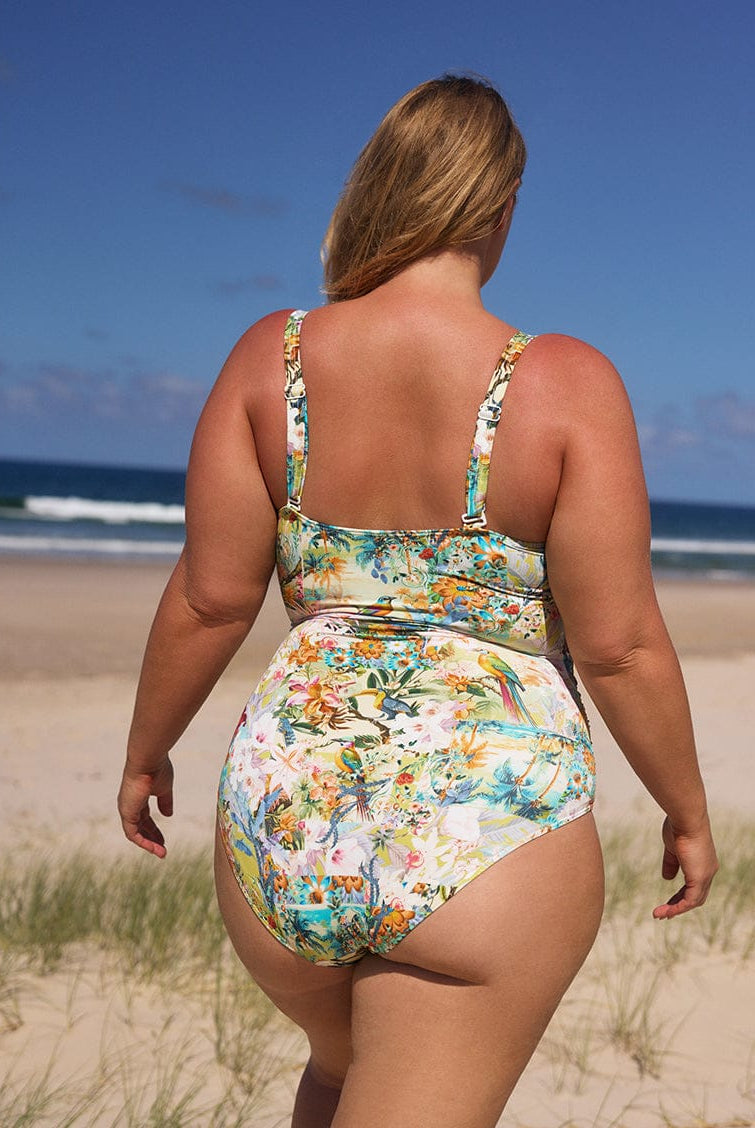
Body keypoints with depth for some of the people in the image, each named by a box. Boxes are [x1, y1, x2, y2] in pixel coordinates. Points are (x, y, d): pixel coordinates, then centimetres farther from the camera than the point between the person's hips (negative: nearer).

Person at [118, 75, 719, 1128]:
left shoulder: (271, 357, -2)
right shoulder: (566, 385, -9)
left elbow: (211, 598, -1)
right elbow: (620, 647, -9)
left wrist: (147, 750, 15)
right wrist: (688, 810, 7)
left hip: (286, 809, 4)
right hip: (491, 827, -4)